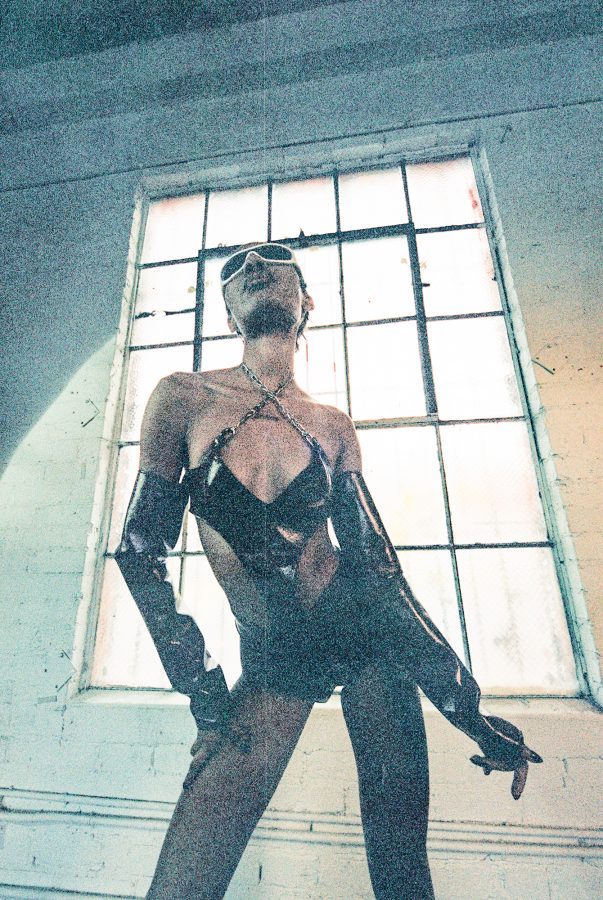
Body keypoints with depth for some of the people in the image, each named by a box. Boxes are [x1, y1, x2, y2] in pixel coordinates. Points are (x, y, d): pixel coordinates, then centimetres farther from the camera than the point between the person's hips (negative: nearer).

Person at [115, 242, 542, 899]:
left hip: (367, 631, 1)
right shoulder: (183, 396, -5)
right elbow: (141, 550, -3)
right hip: (272, 660, 0)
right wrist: (197, 680, -8)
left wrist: (467, 708, 0)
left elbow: (377, 564, -2)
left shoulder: (333, 427, -3)